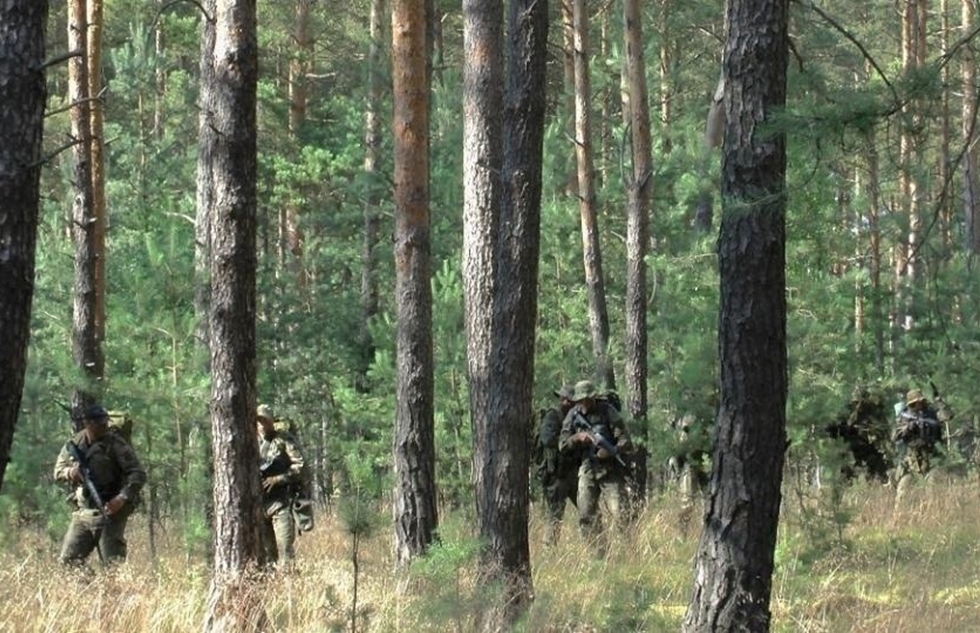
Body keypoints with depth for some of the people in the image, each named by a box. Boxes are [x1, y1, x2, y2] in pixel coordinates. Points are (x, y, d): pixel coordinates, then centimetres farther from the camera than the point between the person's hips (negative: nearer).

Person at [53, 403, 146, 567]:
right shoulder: (74, 444, 6)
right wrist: (69, 472, -10)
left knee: (113, 564, -7)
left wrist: (123, 498, -25)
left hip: (109, 512, -5)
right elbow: (58, 470, 15)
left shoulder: (116, 444, -9)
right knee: (67, 560, 3)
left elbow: (138, 474, -12)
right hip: (82, 514, 5)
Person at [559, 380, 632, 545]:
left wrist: (611, 451, -24)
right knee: (586, 515, -3)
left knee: (618, 513, -11)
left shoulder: (607, 412, -5)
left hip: (610, 470, -4)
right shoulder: (573, 415, 6)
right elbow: (562, 444, 3)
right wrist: (578, 437, -16)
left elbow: (624, 440, -7)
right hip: (587, 470, 4)